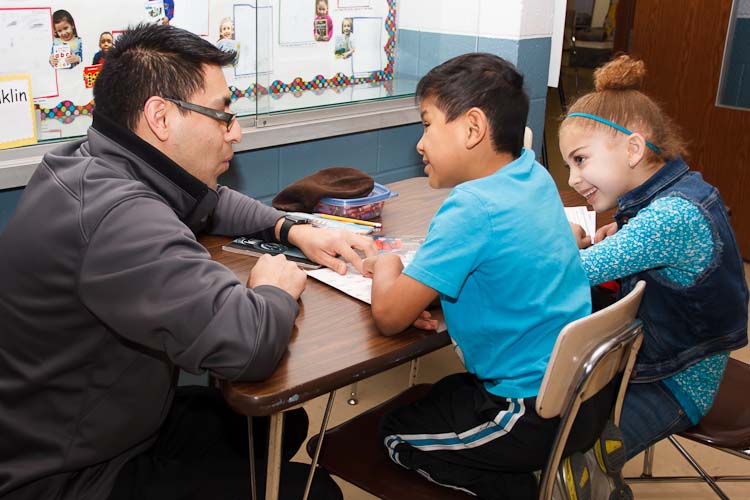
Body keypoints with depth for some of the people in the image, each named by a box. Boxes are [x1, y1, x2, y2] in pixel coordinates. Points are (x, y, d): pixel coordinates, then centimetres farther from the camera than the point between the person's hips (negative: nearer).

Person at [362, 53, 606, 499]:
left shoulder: (473, 209, -25)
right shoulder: (534, 175, 1)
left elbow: (389, 316, -24)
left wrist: (387, 267, -3)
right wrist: (419, 289, 0)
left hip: (538, 413, -8)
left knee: (389, 435, 9)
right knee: (438, 395, 29)